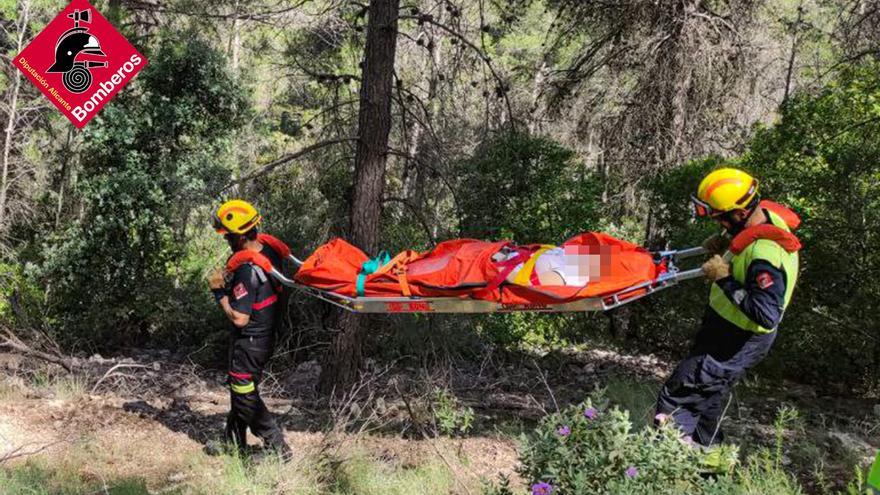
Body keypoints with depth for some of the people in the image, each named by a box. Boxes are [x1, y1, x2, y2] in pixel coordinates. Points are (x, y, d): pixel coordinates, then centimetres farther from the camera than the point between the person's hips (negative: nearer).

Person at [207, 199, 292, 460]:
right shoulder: (269, 250, -3)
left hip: (249, 343, -9)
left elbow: (239, 319, -27)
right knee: (239, 390, 23)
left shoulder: (247, 270, -29)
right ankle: (236, 444, 37)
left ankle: (277, 447, 8)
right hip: (267, 336, 9)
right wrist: (230, 280, -2)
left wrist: (219, 292, -14)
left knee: (245, 396, 5)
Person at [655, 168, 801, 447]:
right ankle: (704, 447, 49)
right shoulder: (766, 214, -7)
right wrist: (727, 242, -2)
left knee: (674, 399, -7)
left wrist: (725, 279, -32)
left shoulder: (766, 256, -36)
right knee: (710, 393, 29)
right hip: (724, 326, 10)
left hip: (736, 343, -10)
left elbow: (767, 316, -38)